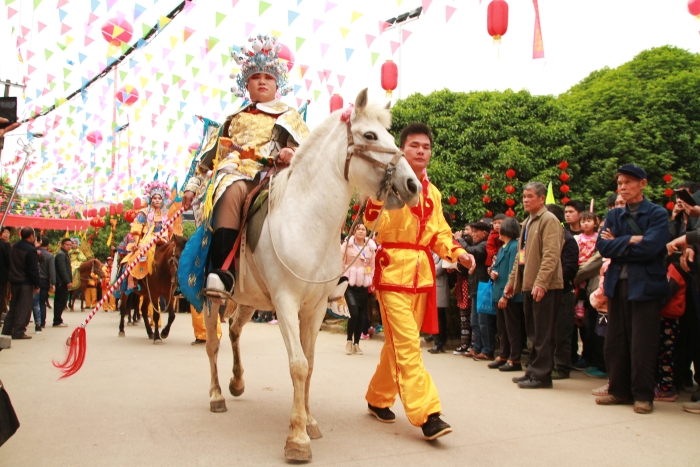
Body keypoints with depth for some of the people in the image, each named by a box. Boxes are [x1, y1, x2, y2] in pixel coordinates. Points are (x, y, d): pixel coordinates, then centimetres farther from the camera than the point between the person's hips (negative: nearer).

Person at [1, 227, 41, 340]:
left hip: (14, 281, 8)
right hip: (26, 283, -8)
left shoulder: (15, 246, 8)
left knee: (13, 306, 17)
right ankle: (19, 332, -2)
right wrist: (37, 285, -12)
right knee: (24, 308, -2)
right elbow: (34, 270, -18)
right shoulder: (31, 250, -18)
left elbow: (12, 264, 19)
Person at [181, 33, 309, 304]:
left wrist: (291, 154, -16)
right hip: (235, 173, 1)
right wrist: (193, 186, 19)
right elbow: (209, 157, 28)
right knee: (233, 190, -37)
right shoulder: (235, 119, 29)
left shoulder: (289, 117, 22)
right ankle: (222, 272, -47)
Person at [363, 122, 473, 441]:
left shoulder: (432, 192, 15)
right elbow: (373, 221, -17)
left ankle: (378, 398, 29)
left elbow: (439, 231, 20)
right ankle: (426, 414, -8)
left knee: (399, 342, 13)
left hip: (422, 272, 7)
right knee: (407, 343, -10)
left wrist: (456, 252, 3)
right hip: (393, 269, -7)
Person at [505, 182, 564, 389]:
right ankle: (533, 371, 22)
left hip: (545, 287, -9)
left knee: (543, 333, -2)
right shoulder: (527, 222, 19)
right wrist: (512, 282, 19)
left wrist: (541, 282, -25)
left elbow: (551, 255, -18)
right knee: (534, 332, 14)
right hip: (528, 285, 9)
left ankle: (541, 375, 5)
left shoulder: (549, 220, -8)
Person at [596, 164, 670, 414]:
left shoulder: (658, 214, -2)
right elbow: (602, 246, -2)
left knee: (642, 344, 0)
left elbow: (649, 248, -17)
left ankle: (643, 395, 12)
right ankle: (619, 390, 20)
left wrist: (617, 244, -7)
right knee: (615, 342, 8)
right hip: (617, 284, 5)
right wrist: (631, 241, -14)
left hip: (645, 285, -5)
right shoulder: (614, 215, 12)